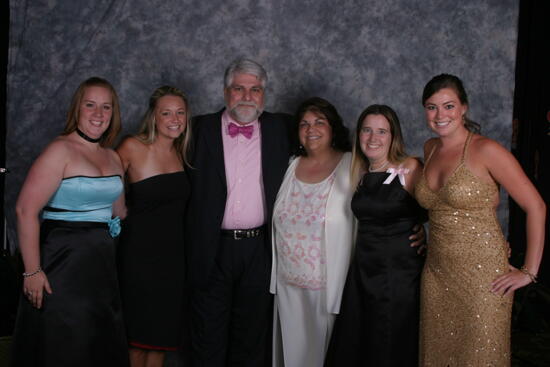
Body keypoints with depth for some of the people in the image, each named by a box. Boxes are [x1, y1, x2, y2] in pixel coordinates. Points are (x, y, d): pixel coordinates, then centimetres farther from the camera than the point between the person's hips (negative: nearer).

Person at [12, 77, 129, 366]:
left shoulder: (113, 158, 10)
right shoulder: (61, 150, -12)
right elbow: (26, 210, -19)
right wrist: (32, 271, -20)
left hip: (102, 262, 7)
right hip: (63, 260, -7)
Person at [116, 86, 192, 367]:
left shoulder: (181, 152, 6)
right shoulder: (132, 148, -10)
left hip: (172, 252, 5)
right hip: (139, 252, -5)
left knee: (163, 328, 12)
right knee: (137, 328, 7)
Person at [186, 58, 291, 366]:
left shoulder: (280, 128, 6)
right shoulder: (202, 128, 3)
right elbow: (189, 185, 3)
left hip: (260, 250, 1)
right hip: (212, 249, -1)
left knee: (253, 341, 13)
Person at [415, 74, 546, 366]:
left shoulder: (486, 150, -12)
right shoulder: (430, 148, 7)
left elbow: (536, 207, -12)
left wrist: (529, 272, -12)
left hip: (482, 276, -6)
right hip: (436, 272, 6)